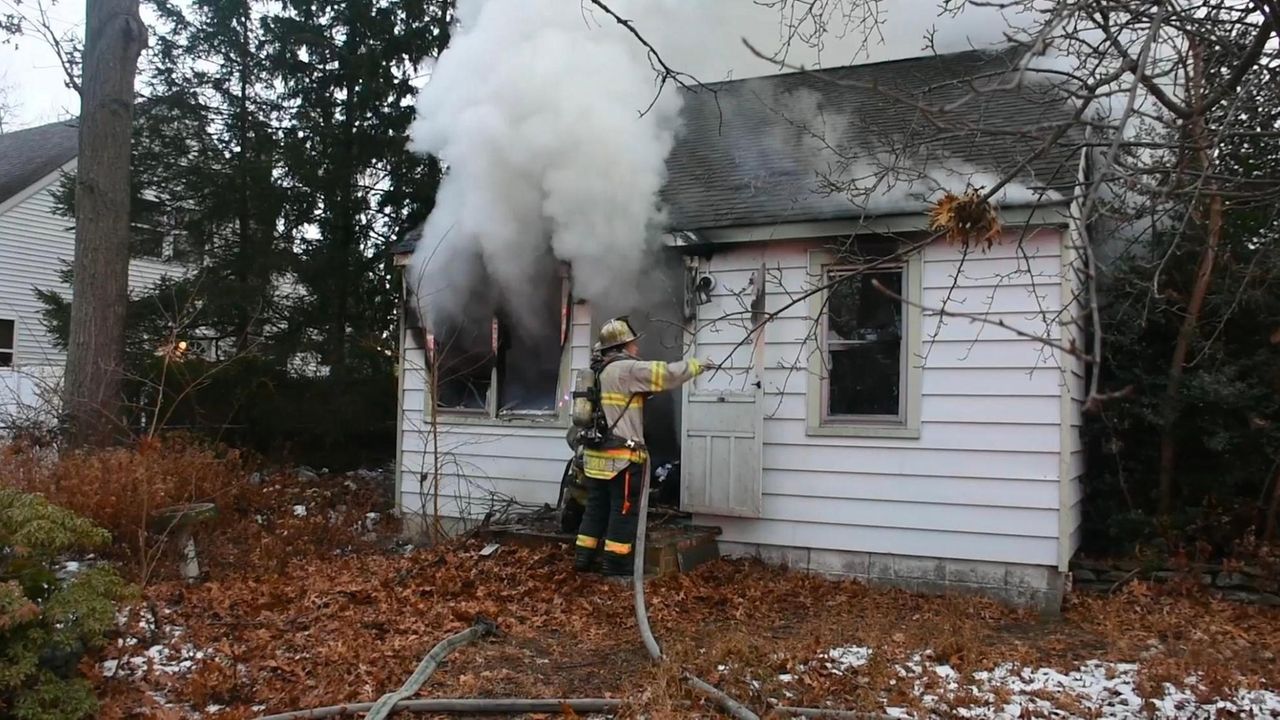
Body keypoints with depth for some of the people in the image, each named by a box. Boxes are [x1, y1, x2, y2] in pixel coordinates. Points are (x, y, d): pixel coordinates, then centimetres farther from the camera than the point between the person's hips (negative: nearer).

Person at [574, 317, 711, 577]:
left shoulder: (597, 371, 16)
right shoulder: (626, 369, -12)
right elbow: (667, 374, -11)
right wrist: (695, 366, 1)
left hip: (595, 454, 8)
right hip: (621, 456, -8)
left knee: (596, 507, 14)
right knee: (623, 510, 1)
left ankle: (584, 558, 17)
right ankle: (615, 564, 5)